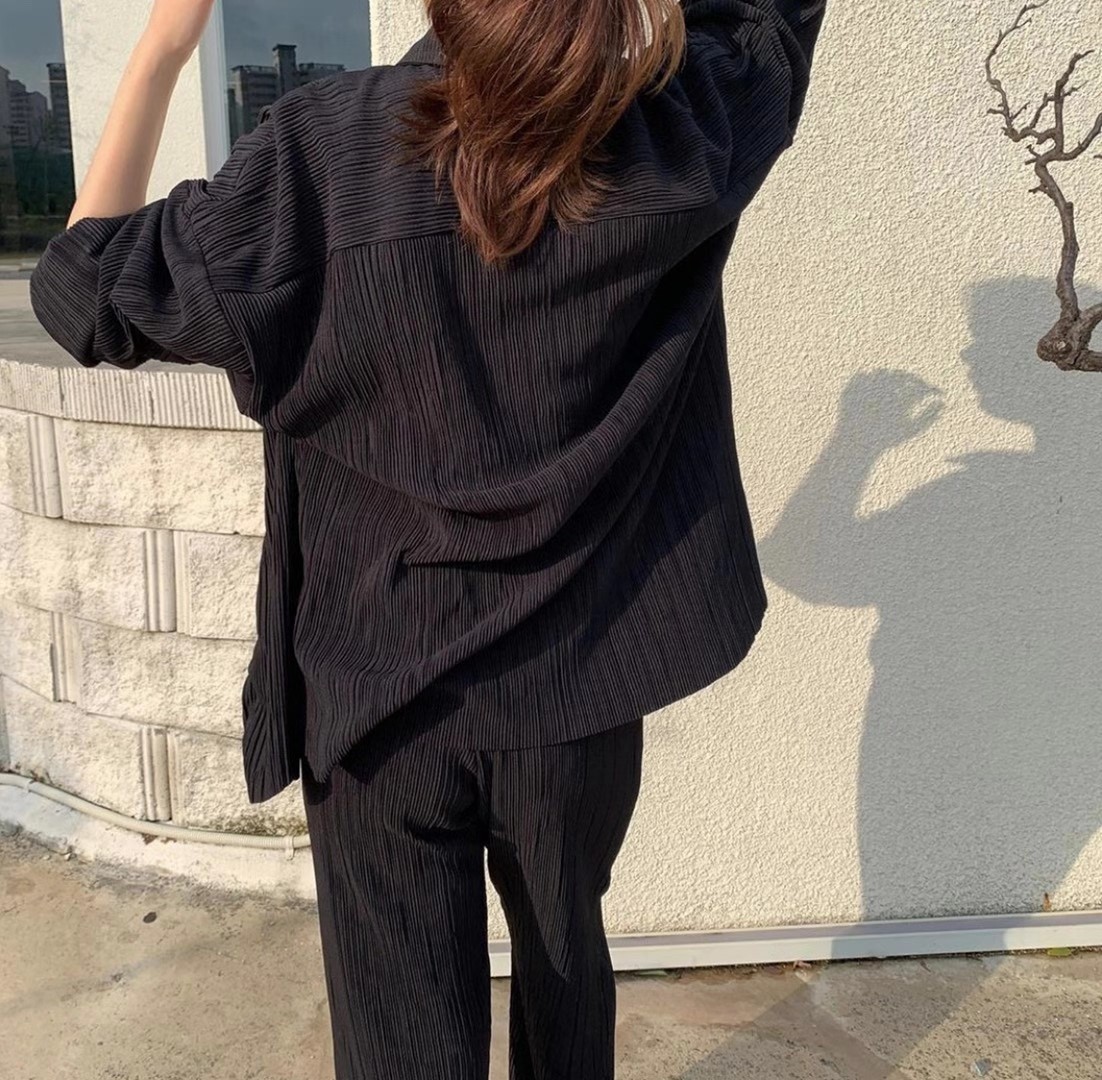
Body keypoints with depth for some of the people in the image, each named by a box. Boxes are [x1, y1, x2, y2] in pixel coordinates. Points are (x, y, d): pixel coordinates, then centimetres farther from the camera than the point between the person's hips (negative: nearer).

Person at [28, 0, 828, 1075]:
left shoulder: (322, 149, -17)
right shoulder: (682, 130, -11)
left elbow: (86, 294, -4)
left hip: (379, 699, -2)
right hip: (582, 689, 3)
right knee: (564, 959, 28)